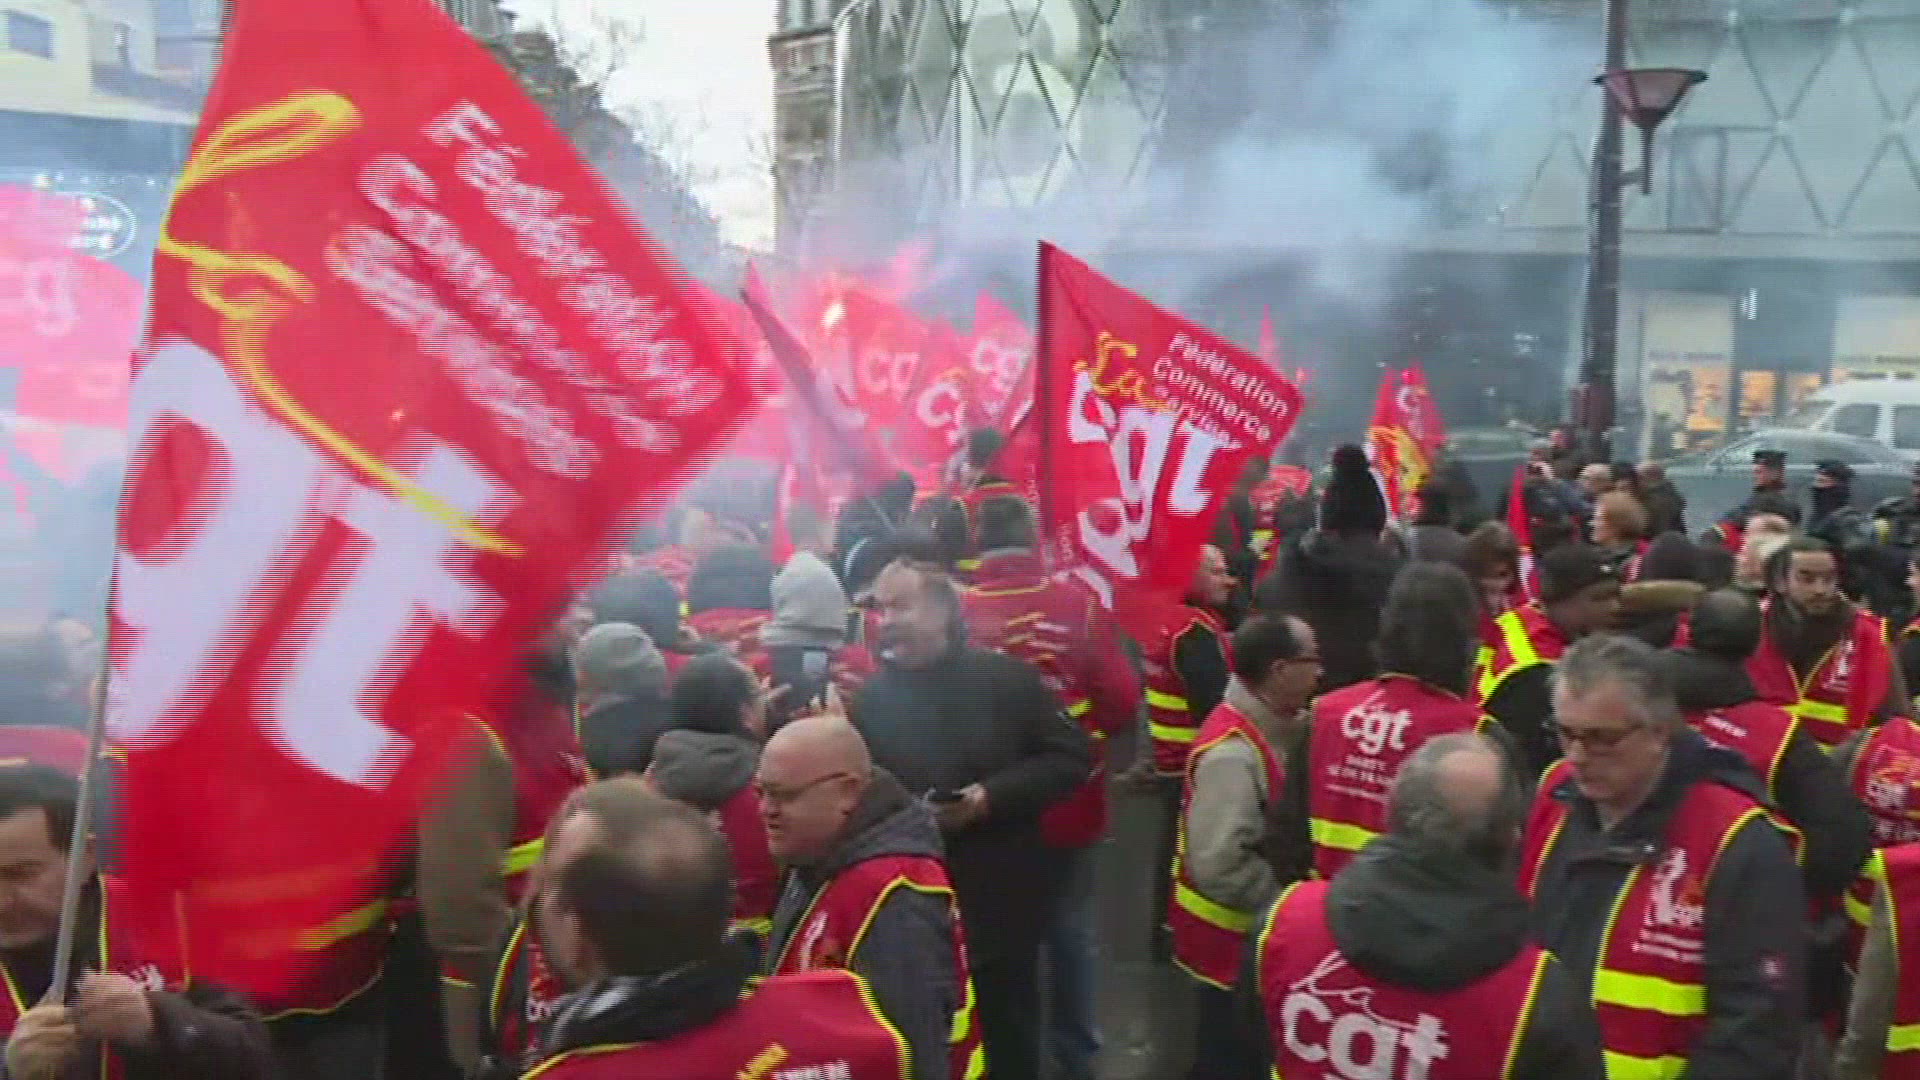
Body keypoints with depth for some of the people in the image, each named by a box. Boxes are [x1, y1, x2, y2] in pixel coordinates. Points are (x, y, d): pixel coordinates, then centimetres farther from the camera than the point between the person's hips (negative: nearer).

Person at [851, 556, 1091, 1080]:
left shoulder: (1006, 678, -4)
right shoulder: (870, 698, 1)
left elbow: (1071, 757, -5)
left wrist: (992, 796, -14)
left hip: (1003, 894, -1)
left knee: (1009, 1032, 14)